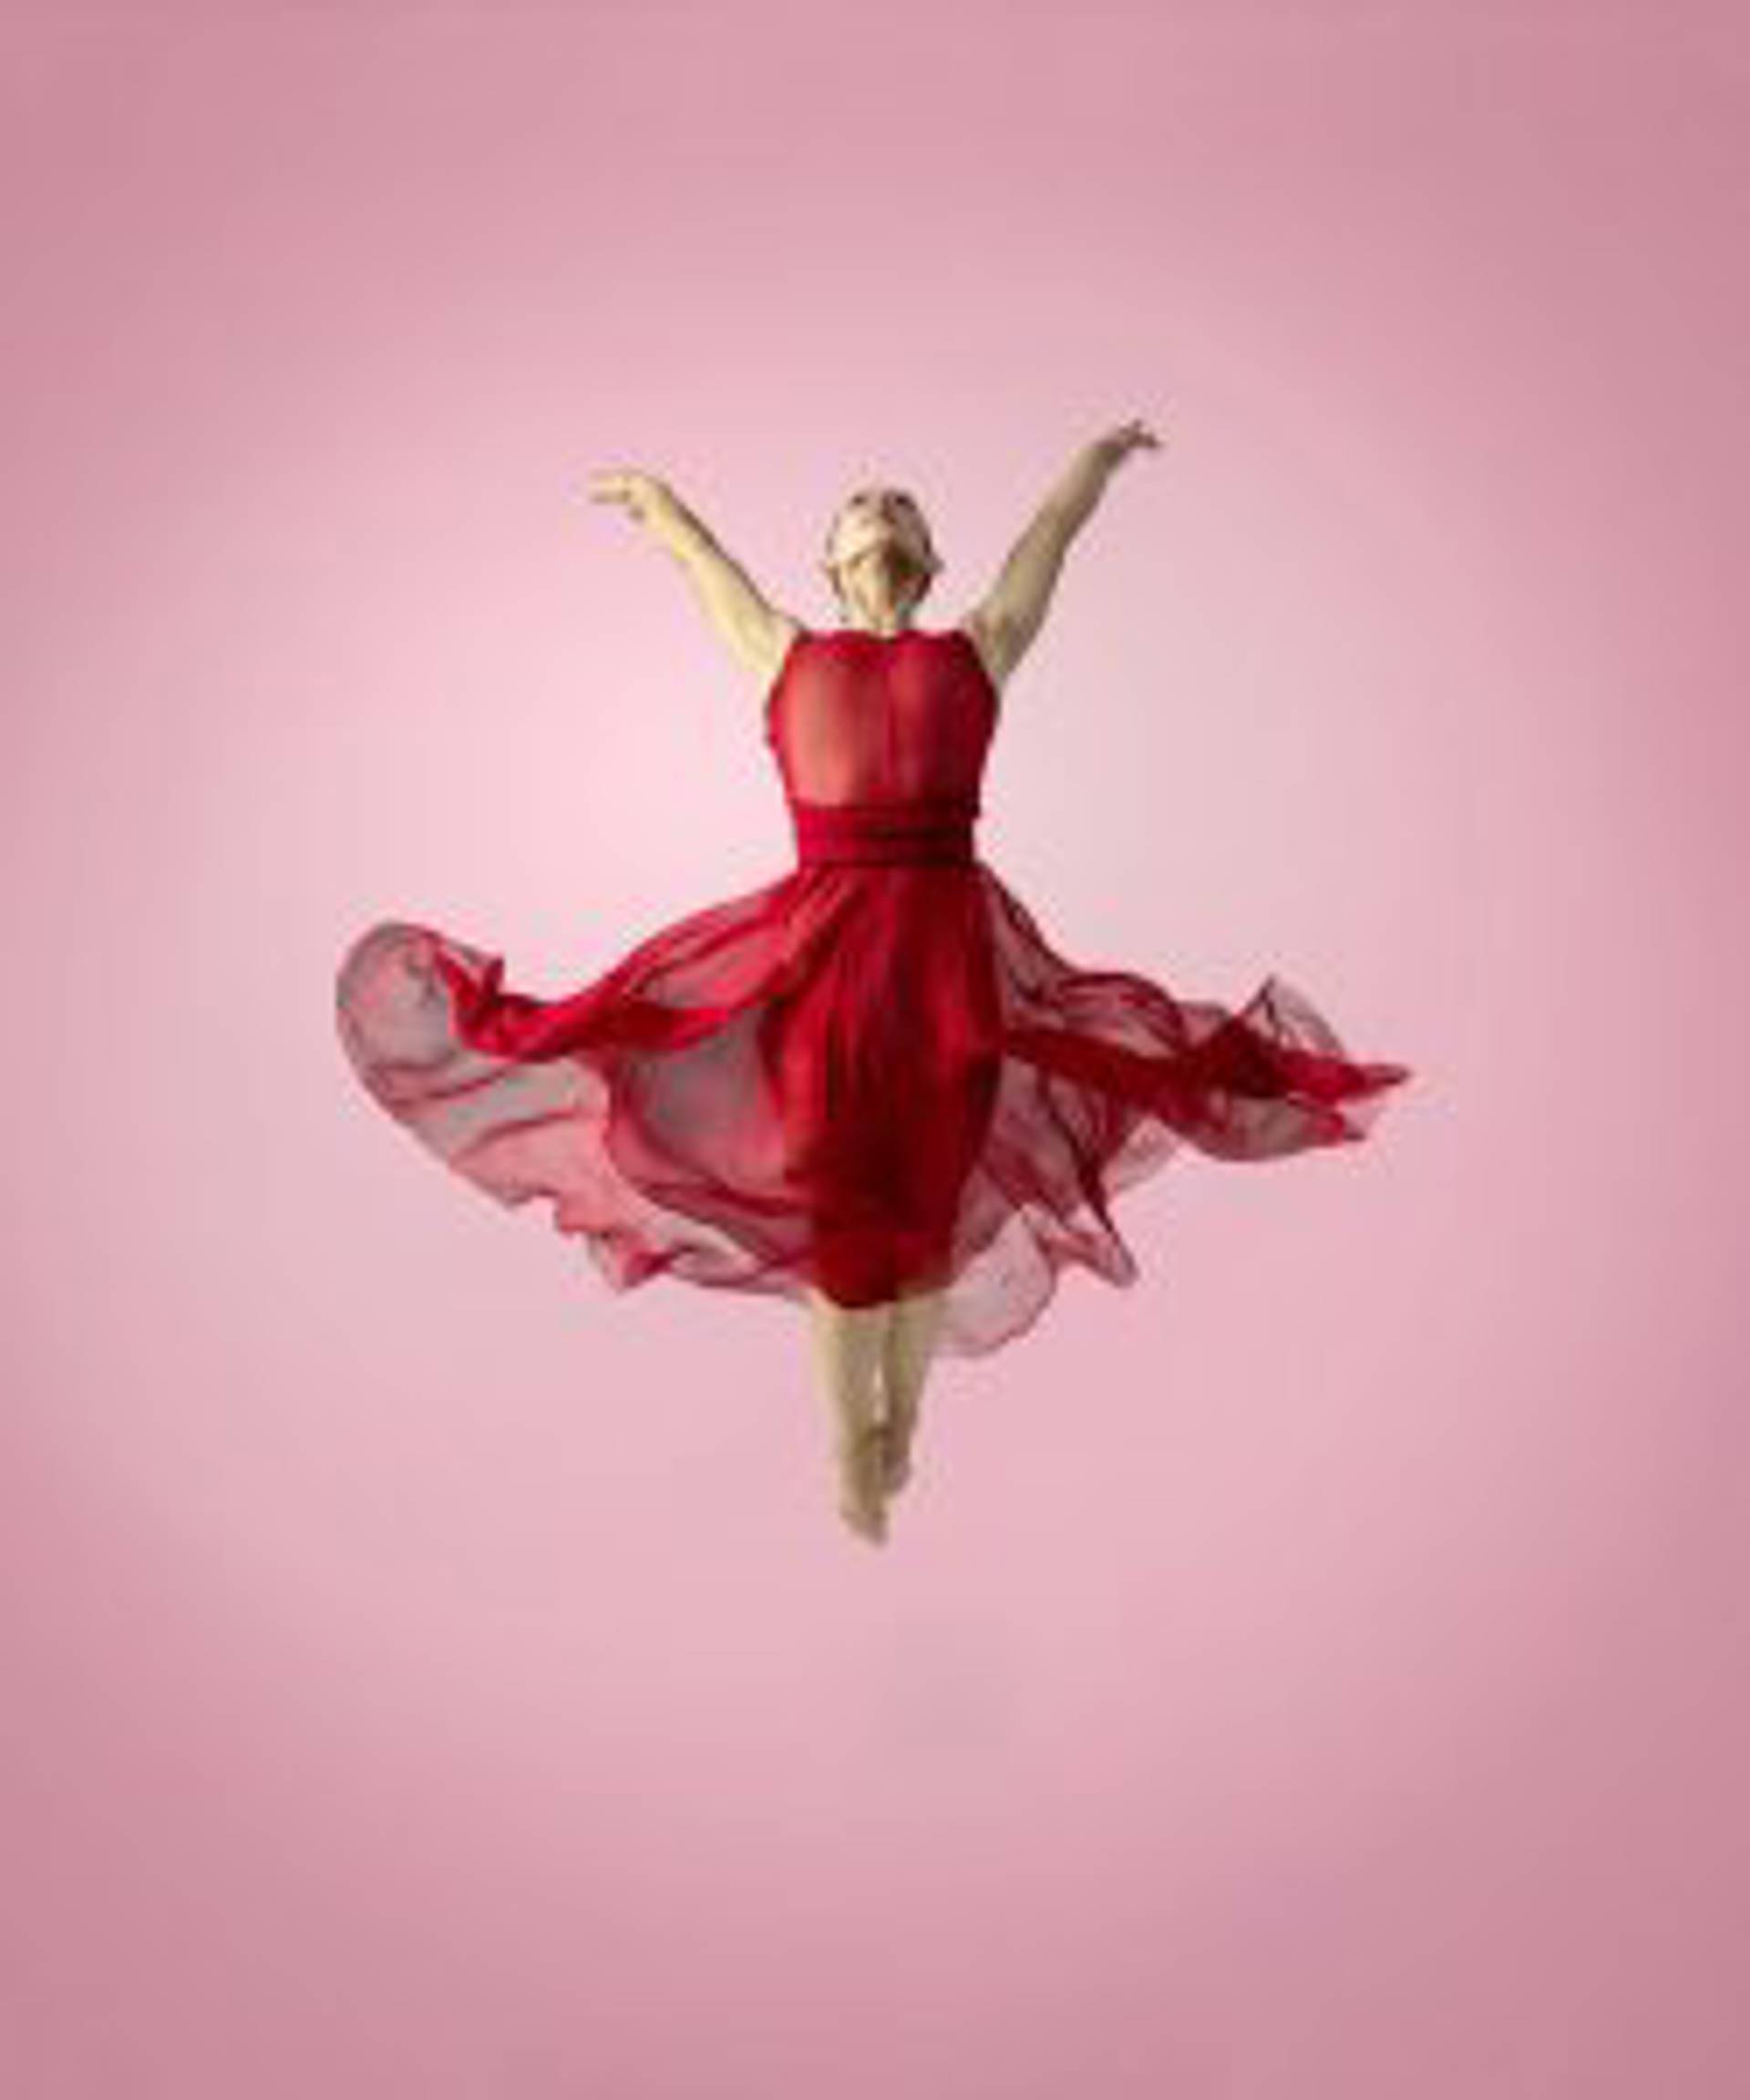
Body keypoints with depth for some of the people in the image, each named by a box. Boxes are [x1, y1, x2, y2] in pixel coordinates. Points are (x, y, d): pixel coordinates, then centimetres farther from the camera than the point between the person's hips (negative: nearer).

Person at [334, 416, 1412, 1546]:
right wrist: (643, 487, 48)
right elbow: (696, 547, 30)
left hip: (951, 949, 0)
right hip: (819, 946, 0)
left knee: (930, 1203, 11)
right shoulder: (787, 654, 16)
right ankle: (851, 1452, 26)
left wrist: (1109, 448, 44)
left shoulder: (977, 651, 15)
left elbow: (1054, 525, 29)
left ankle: (902, 1418, 35)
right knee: (838, 1212, 8)